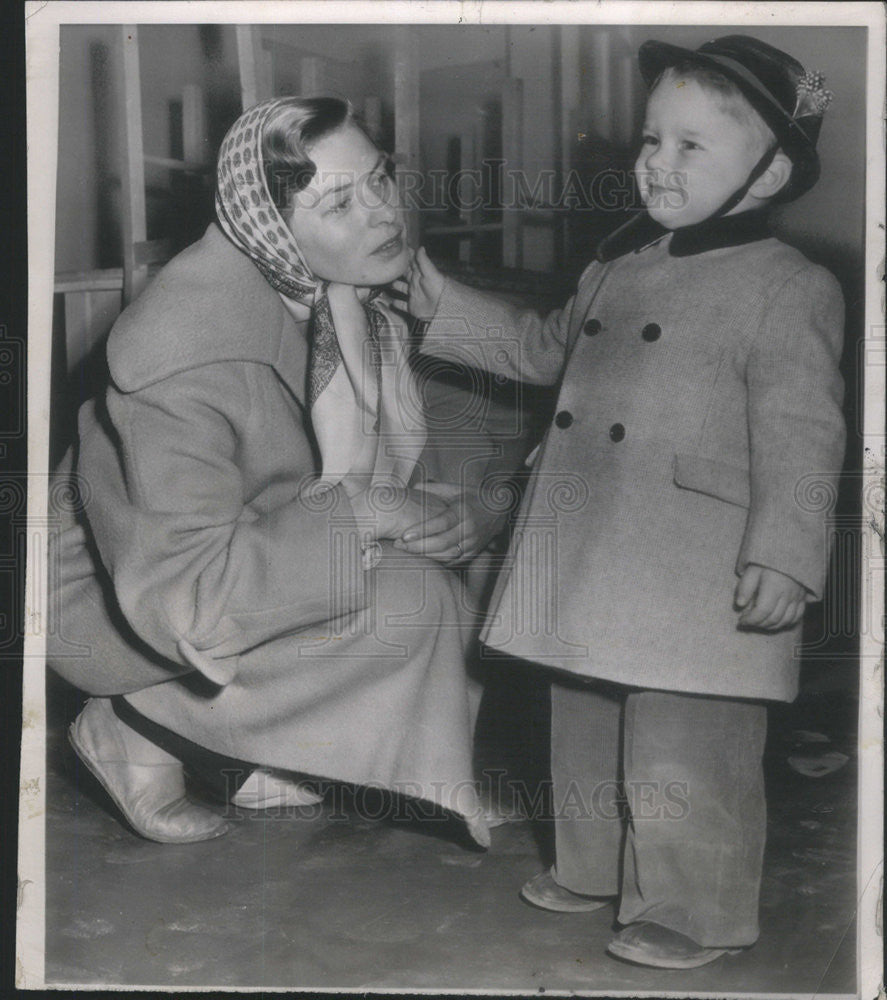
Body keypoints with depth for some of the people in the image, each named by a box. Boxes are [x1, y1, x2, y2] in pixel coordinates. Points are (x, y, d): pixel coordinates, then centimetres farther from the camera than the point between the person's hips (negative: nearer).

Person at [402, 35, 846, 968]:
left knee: (683, 755, 0)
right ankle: (593, 869, 41)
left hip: (697, 579, -8)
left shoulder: (790, 290, -10)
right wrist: (445, 306, 22)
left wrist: (782, 553, -22)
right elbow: (546, 348, 27)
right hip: (590, 565, 8)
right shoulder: (618, 263, 12)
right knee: (586, 730, 21)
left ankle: (692, 913, 20)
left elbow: (799, 434, -15)